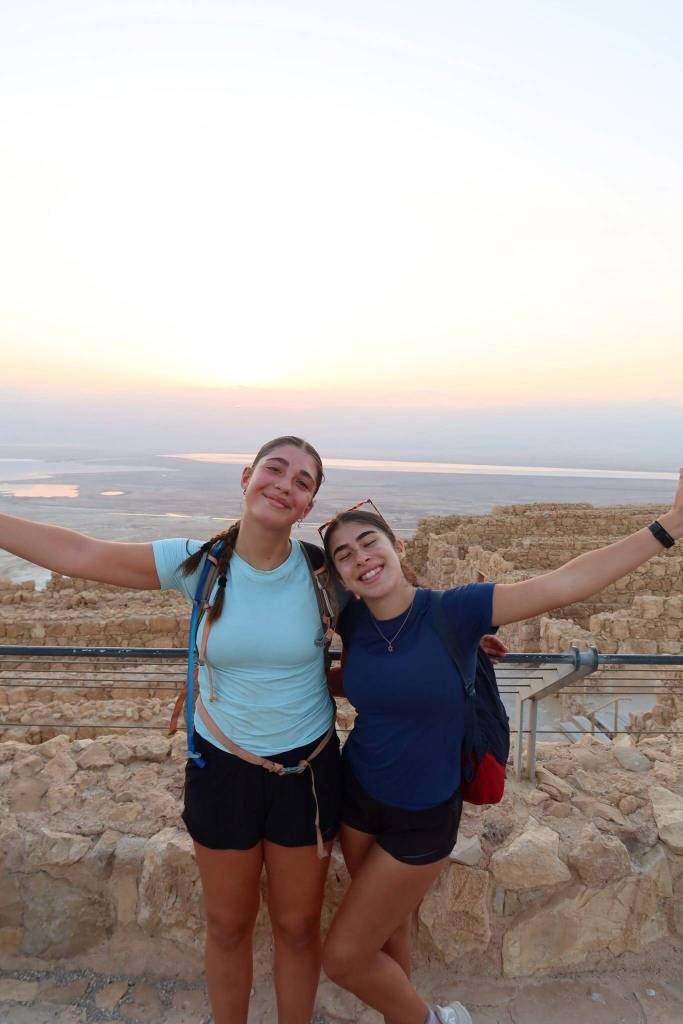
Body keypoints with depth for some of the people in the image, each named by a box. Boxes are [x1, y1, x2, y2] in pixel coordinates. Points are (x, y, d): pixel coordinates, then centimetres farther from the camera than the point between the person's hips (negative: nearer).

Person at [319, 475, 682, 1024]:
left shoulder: (454, 610, -22)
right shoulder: (352, 621, -9)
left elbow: (563, 584, -29)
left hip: (421, 817, -4)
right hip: (356, 796, 4)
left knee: (343, 957, 5)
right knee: (390, 930, 24)